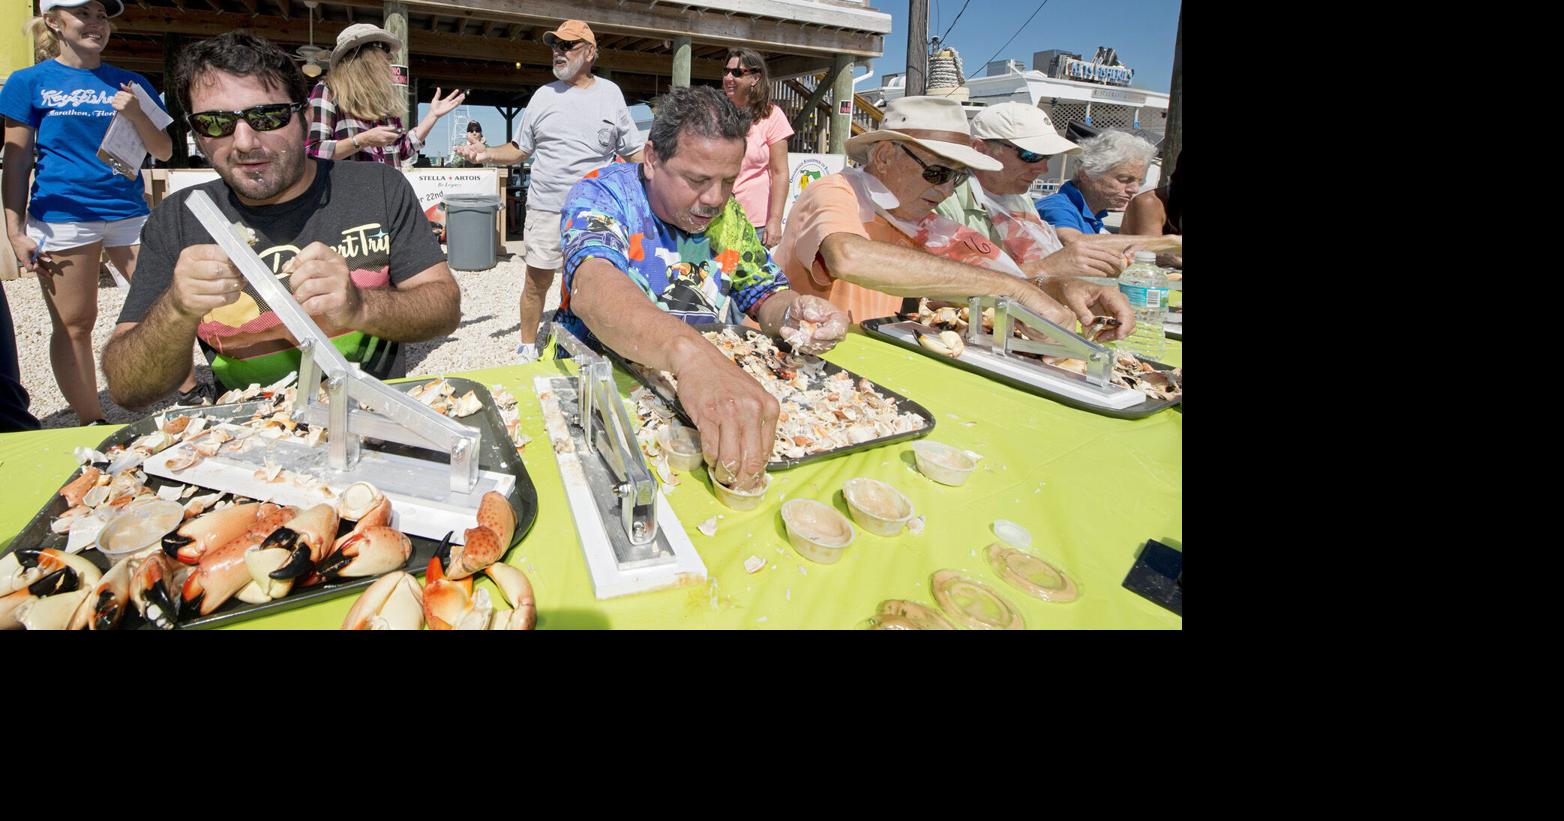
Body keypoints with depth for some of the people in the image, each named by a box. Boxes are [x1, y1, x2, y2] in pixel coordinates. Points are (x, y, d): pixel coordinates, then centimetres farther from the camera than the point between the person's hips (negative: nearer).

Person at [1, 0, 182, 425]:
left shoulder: (130, 83, 13)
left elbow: (163, 152, 11)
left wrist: (136, 114, -8)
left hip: (128, 212, 2)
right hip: (62, 218, -2)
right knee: (74, 324, 1)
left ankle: (191, 395, 11)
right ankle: (92, 423, 8)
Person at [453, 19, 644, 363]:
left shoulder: (610, 93, 6)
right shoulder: (544, 95, 8)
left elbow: (633, 152, 7)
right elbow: (519, 150, 12)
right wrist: (487, 153, -5)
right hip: (546, 208, 1)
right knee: (537, 282, 4)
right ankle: (527, 348, 19)